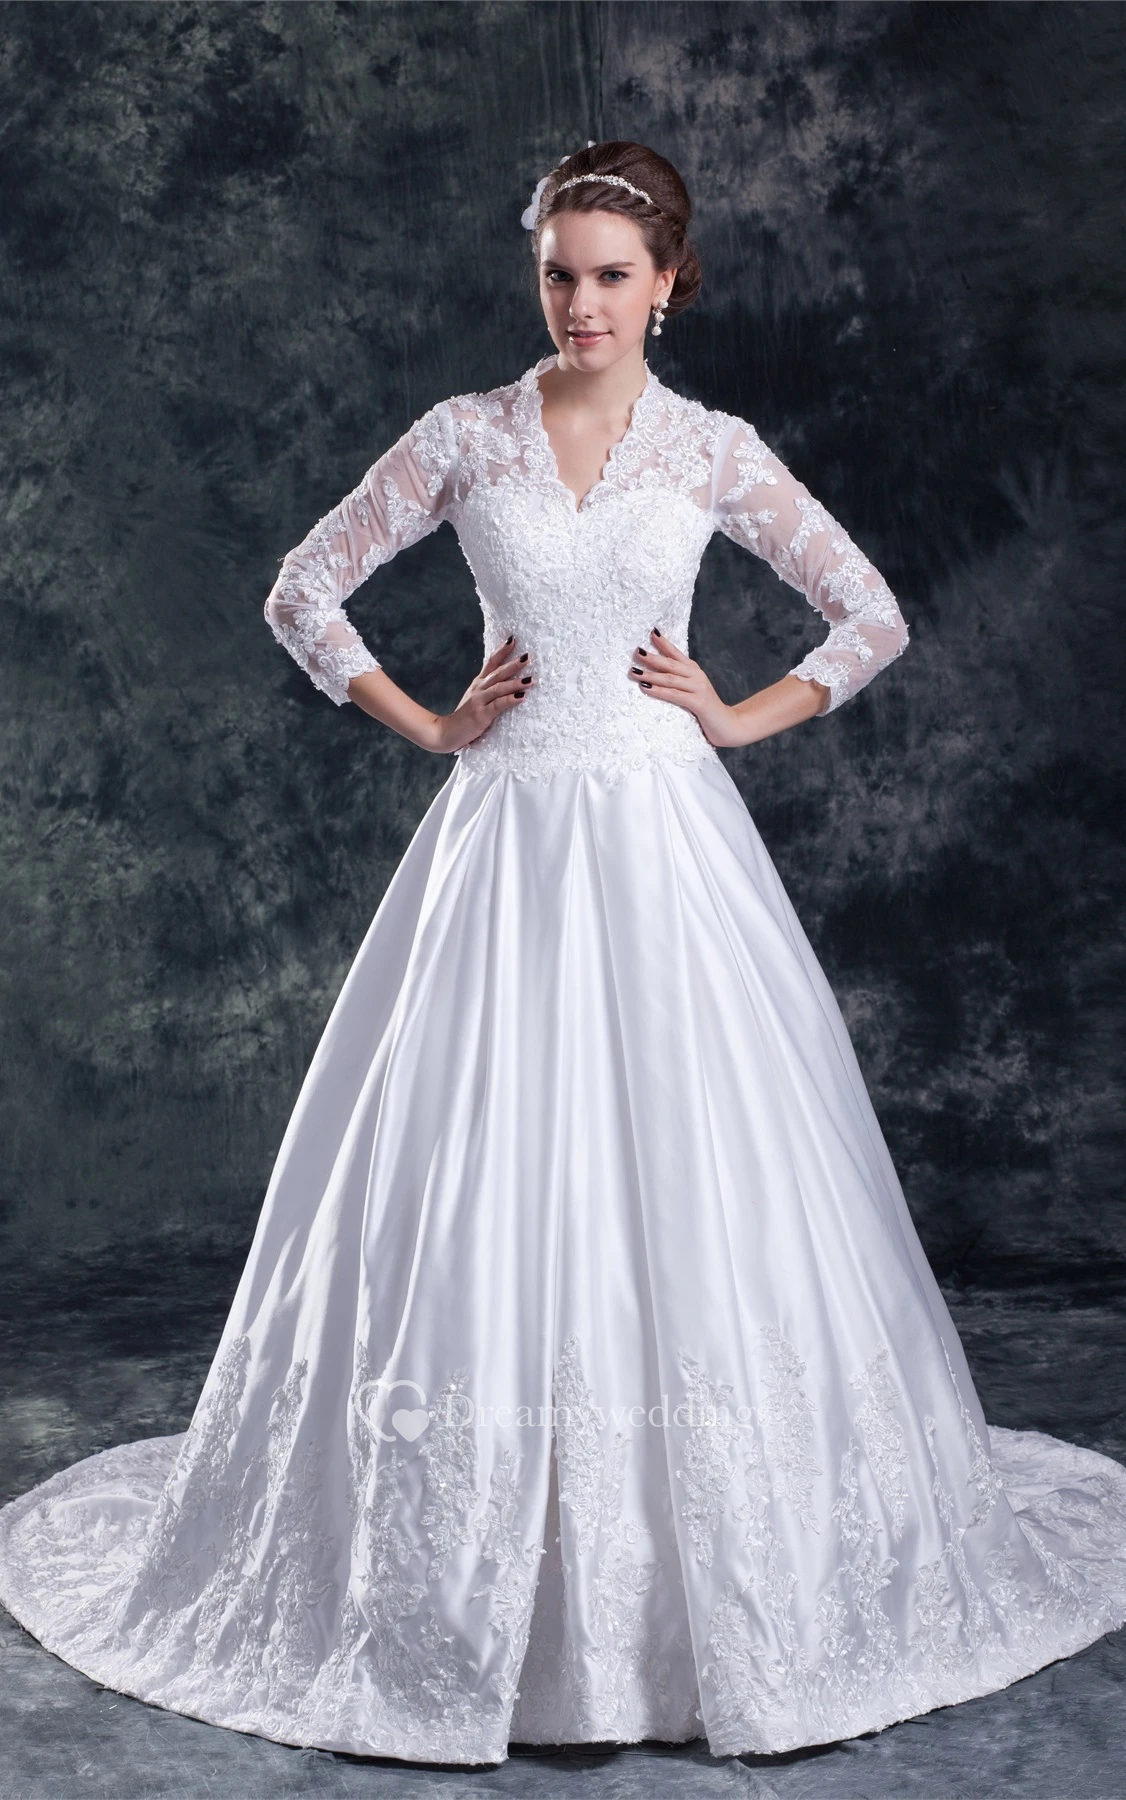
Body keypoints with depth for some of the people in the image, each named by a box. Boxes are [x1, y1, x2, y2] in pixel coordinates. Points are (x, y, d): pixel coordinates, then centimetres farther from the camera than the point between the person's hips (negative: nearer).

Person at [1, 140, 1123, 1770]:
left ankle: (734, 1574, 20)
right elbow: (304, 593, 8)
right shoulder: (463, 437, 3)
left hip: (666, 839, 0)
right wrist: (428, 726, 2)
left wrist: (741, 717, 0)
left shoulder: (716, 452, 3)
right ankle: (473, 1581, 18)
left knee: (695, 1175, 2)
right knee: (483, 1177, 1)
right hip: (504, 838, 0)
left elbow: (874, 617, 9)